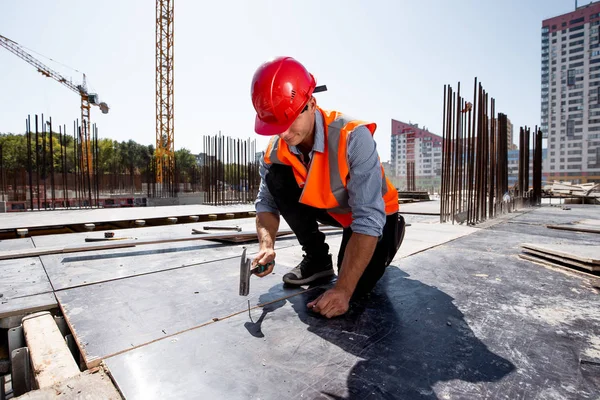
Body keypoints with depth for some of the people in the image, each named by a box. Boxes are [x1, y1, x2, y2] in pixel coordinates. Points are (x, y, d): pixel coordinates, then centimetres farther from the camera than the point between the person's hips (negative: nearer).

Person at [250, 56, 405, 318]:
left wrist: (343, 290, -41)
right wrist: (267, 245, -33)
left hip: (374, 214, -3)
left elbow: (368, 220, -37)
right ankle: (318, 259, -3)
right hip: (326, 208, 4)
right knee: (276, 177, -19)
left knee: (356, 285, -22)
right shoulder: (275, 150, -18)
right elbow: (267, 203, -11)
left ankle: (389, 235, 14)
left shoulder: (352, 137, -34)